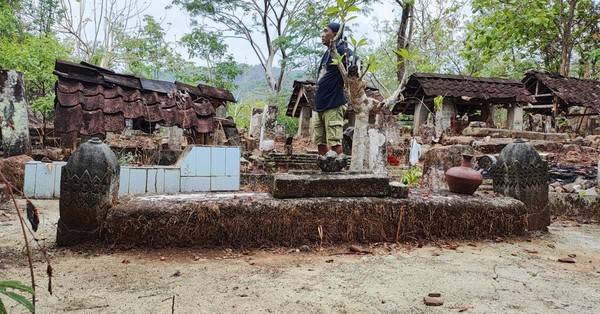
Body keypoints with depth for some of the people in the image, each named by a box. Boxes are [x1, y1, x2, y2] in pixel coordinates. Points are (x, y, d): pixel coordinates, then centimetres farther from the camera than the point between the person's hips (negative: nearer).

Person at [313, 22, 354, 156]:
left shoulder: (341, 49, -9)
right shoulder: (327, 53, 19)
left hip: (333, 105, -9)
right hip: (319, 105, 9)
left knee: (334, 142, -11)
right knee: (320, 142, 11)